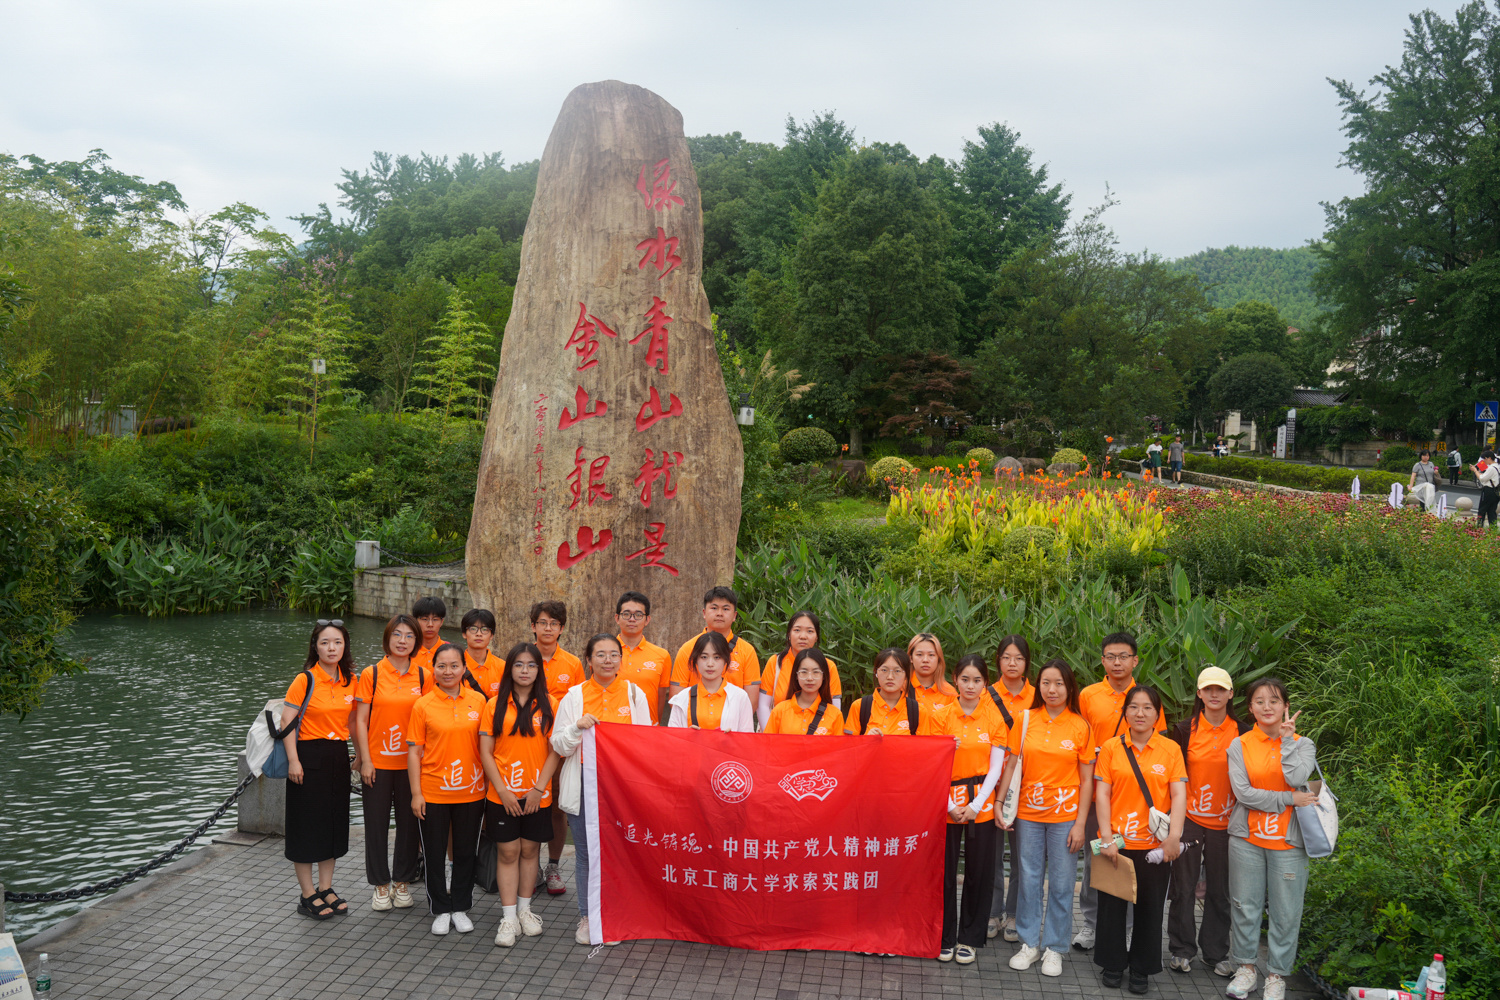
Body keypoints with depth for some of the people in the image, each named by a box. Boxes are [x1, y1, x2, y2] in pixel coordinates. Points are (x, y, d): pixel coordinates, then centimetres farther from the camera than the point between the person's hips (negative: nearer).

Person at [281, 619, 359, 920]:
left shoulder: (350, 680, 5)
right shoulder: (305, 680, -11)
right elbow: (287, 720, -13)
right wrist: (293, 760, -18)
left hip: (338, 756, 6)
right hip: (309, 756, -6)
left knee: (335, 822, 12)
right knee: (307, 824, 1)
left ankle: (326, 889, 24)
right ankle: (308, 895, 11)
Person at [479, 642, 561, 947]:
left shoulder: (549, 705, 1)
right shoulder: (495, 705, 1)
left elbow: (554, 751, -1)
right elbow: (486, 752, -1)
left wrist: (539, 788, -9)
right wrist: (502, 790, -9)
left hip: (537, 795, 1)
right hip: (502, 795, 0)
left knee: (530, 850, 10)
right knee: (507, 852, 2)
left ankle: (524, 909, 24)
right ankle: (509, 917, 8)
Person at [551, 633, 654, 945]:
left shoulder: (635, 694, 6)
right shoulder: (574, 696, 4)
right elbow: (559, 746, 5)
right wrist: (577, 728, -14)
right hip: (584, 785, 0)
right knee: (586, 853, 5)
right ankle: (587, 917, 18)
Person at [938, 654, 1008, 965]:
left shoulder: (995, 717, 2)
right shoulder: (943, 715, 0)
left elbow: (995, 768, 0)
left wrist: (975, 806, -8)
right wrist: (950, 805, -8)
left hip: (982, 806, 1)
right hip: (947, 806, 0)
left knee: (979, 872, 3)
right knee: (944, 871, 1)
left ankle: (969, 939, 18)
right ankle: (945, 937, 16)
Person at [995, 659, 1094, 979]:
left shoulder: (1080, 727, -3)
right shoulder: (1025, 719, 1)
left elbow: (1087, 779, -2)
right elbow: (1012, 765, 4)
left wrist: (1080, 823, -6)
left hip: (1065, 816, -1)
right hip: (1029, 813, 1)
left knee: (1061, 884, 5)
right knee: (1028, 880, 8)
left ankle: (1054, 948, 20)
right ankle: (1029, 943, 23)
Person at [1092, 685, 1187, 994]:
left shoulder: (1171, 749, 1)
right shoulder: (1111, 747, 0)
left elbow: (1179, 795, -3)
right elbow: (1102, 794, -2)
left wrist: (1174, 835, -14)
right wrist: (1106, 838, -9)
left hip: (1155, 844, 0)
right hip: (1116, 842, 0)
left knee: (1149, 908, 9)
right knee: (1112, 905, 9)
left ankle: (1141, 969, 25)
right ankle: (1112, 964, 27)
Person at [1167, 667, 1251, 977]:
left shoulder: (1242, 733, 2)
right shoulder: (1185, 730, -1)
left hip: (1225, 822, 1)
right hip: (1189, 818, -1)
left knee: (1220, 890, 8)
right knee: (1184, 886, 4)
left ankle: (1216, 953, 22)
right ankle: (1181, 950, 16)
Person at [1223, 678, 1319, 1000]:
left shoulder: (1302, 744, 4)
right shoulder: (1239, 745, 1)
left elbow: (1297, 778, -17)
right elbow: (1243, 792, -10)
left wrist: (1286, 738, -10)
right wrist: (1289, 799, -13)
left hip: (1287, 841, 0)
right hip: (1247, 838, 0)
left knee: (1285, 912, 4)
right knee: (1245, 906, 7)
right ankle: (1245, 967, 24)